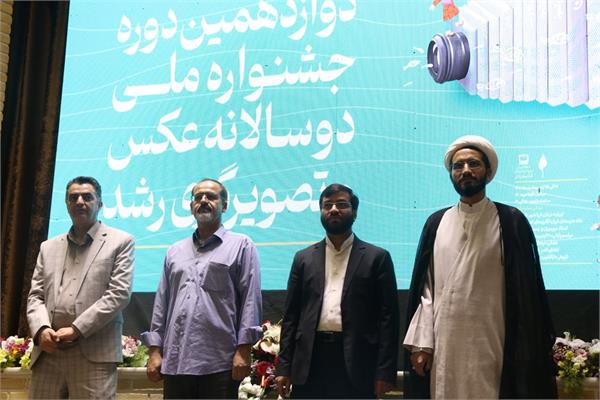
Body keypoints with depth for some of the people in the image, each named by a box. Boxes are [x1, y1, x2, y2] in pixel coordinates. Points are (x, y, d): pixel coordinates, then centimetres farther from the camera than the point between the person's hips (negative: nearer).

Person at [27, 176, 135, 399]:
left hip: (95, 356, -4)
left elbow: (119, 294, -4)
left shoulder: (120, 242, 7)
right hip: (47, 354, 4)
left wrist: (76, 329, -11)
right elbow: (35, 296, 14)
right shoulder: (48, 247, 20)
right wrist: (41, 329, -7)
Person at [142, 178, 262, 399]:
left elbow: (250, 300, -2)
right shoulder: (175, 252, 18)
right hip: (175, 362, 4)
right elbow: (161, 304, 16)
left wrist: (243, 351, -9)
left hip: (219, 364, -4)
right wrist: (155, 351, 9)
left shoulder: (241, 246, 4)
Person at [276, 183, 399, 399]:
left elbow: (388, 317, 0)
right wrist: (284, 367, 4)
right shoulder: (304, 258, 14)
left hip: (356, 366, -2)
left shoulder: (377, 258, 6)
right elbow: (291, 315, 11)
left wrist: (385, 372, -7)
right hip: (310, 364, 2)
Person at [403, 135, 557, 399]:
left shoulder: (510, 221, 0)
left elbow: (526, 293, -2)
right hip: (442, 347, 3)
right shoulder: (436, 223, 9)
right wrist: (420, 342, -1)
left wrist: (525, 355, -6)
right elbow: (425, 287, 7)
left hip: (490, 348, -2)